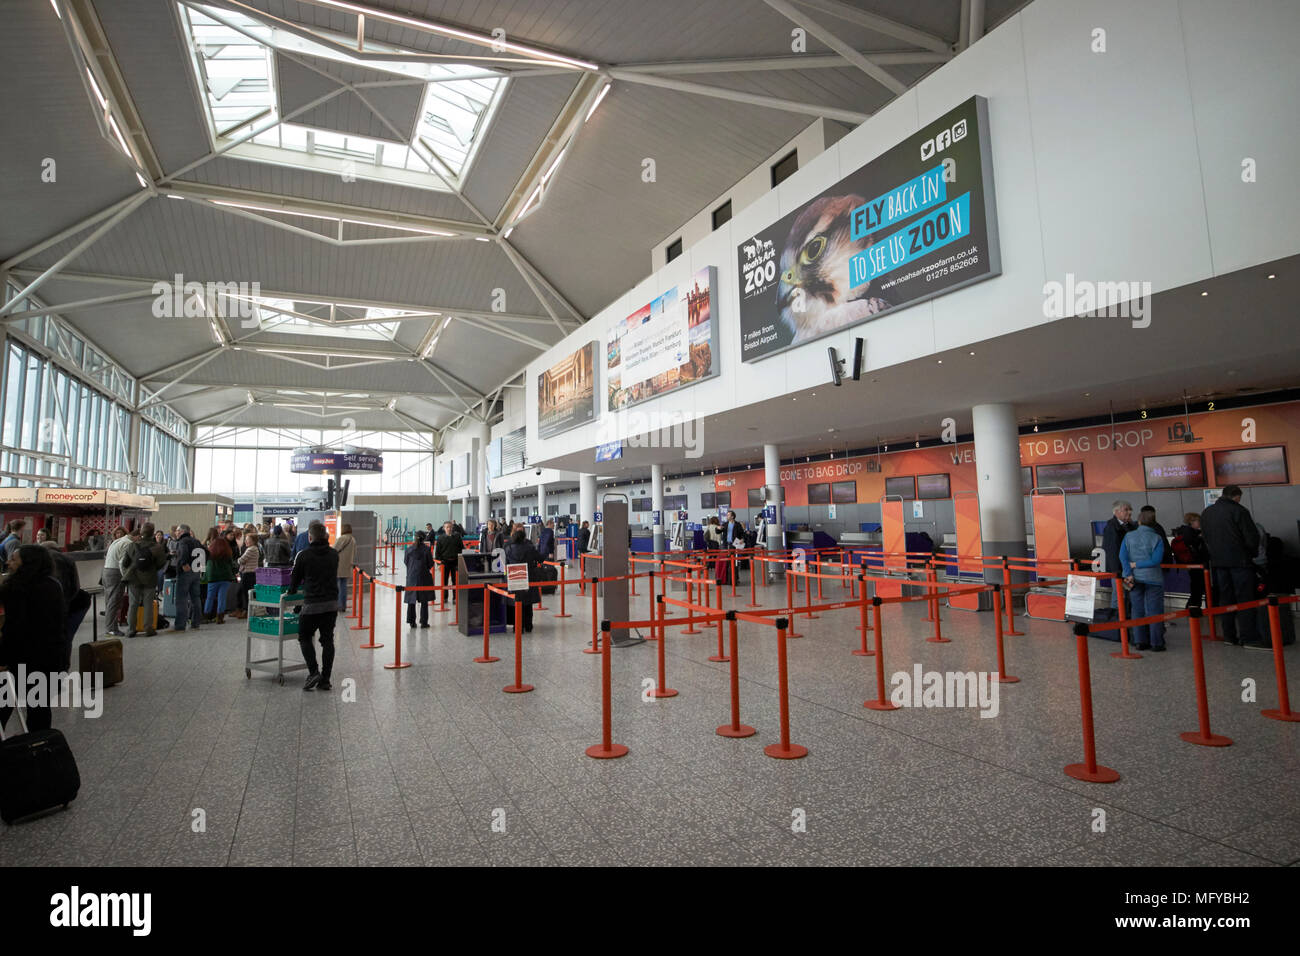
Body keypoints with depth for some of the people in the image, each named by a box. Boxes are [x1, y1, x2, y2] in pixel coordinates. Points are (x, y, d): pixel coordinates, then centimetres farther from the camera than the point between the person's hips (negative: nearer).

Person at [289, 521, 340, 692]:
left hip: (312, 604, -4)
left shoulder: (304, 555, -6)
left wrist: (291, 592, 25)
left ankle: (313, 672, -1)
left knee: (304, 637, 13)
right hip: (332, 603, 4)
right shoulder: (334, 554, 7)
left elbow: (295, 577, 5)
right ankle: (325, 679, 8)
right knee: (327, 640, 8)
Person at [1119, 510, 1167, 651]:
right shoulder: (1157, 538, -5)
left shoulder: (1128, 536, 1)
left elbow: (1123, 556, -8)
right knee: (1154, 610, 3)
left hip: (1135, 578, 3)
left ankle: (1141, 641, 13)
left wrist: (1128, 574, -11)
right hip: (1152, 578, -3)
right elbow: (1155, 560, -15)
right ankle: (1156, 643, 5)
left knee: (1138, 610, 10)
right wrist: (1137, 564, -8)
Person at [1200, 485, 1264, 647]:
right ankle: (1248, 637, -4)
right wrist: (1252, 553, 6)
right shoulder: (1239, 511, -10)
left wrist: (1214, 554, 17)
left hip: (1218, 561, 5)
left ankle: (1229, 635, 15)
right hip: (1240, 561, -5)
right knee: (1245, 598, -3)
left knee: (1225, 598, 11)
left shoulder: (1206, 513, 10)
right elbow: (1252, 537, -10)